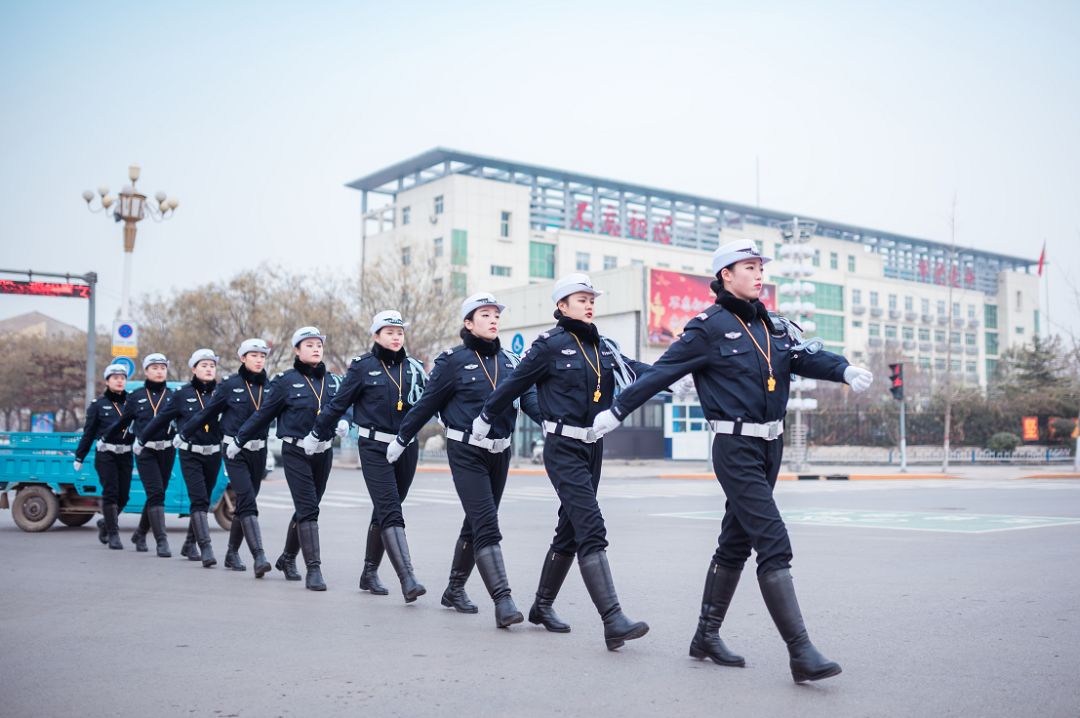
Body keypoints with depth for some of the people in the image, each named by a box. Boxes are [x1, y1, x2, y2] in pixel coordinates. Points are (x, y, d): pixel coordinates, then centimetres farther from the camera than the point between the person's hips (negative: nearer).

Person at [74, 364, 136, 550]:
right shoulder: (98, 404, 3)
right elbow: (88, 432, 5)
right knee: (110, 493, -8)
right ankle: (113, 534, 0)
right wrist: (79, 457, 5)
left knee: (123, 496, 4)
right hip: (105, 454, -2)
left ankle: (105, 523, 31)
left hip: (126, 455, 3)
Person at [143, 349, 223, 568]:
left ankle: (190, 544, 30)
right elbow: (161, 419, 5)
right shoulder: (182, 394, -2)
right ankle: (206, 548, -16)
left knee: (204, 501, 13)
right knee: (199, 500, -13)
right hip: (190, 455, -3)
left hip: (214, 454, 3)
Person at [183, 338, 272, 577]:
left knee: (244, 503, 12)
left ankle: (232, 553, 29)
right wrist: (182, 433, 10)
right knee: (247, 501, -16)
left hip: (259, 452, 4)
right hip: (236, 451, -3)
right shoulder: (230, 385, -3)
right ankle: (259, 557, -24)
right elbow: (207, 413, 6)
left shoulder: (269, 386, 4)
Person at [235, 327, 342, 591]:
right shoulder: (286, 381, -5)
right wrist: (238, 442, 6)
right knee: (308, 508, -13)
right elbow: (263, 414, 1)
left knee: (306, 508, 14)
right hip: (296, 452, -5)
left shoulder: (331, 381, 8)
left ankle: (287, 558, 34)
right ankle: (313, 569, -12)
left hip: (323, 452, 5)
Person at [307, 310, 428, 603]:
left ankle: (369, 573, 28)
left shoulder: (413, 367, 8)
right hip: (375, 448, -4)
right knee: (390, 512, -15)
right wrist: (317, 434, 11)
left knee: (384, 511, 14)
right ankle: (407, 580, -23)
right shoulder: (363, 366, -3)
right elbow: (339, 403, 4)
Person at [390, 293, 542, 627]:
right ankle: (502, 600, -16)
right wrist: (401, 440, 5)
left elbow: (529, 396, -4)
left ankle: (455, 589, 32)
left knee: (476, 524, 15)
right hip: (466, 453, -6)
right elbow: (427, 404, -1)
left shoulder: (510, 361, 7)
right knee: (486, 525, -14)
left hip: (500, 452, 6)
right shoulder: (453, 360, -7)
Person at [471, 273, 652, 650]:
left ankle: (542, 605, 31)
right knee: (591, 529, -16)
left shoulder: (604, 347, 11)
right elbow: (513, 385, 1)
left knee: (570, 530, 15)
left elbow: (635, 371, -1)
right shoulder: (550, 345, -7)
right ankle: (613, 622, -20)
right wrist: (483, 419, 9)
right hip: (564, 449, -7)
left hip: (593, 448, 7)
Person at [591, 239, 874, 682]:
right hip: (735, 449, -8)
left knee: (735, 543, 14)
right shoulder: (710, 327, -8)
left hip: (770, 446, 8)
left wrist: (846, 371, -20)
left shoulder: (773, 326, 12)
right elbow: (660, 373, -7)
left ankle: (706, 637, 26)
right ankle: (801, 654, -11)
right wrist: (616, 412, -6)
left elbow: (808, 359, -1)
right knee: (774, 544, -13)